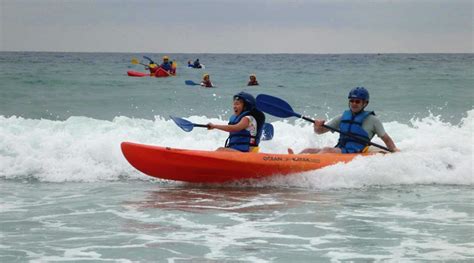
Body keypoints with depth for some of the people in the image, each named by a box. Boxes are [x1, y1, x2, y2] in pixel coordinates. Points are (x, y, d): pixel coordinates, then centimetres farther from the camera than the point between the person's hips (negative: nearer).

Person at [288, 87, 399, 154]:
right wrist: (317, 127, -4)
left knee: (327, 150, -32)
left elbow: (386, 139, 9)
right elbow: (320, 131, 20)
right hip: (338, 151, 6)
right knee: (308, 151, -15)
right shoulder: (343, 117, 21)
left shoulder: (372, 120, 8)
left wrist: (394, 150, -11)